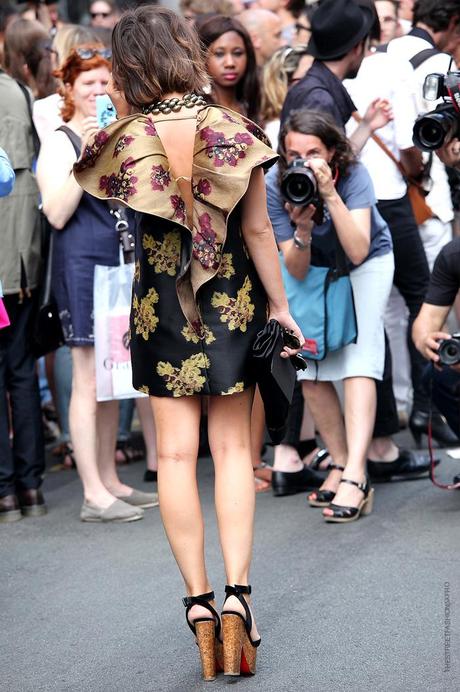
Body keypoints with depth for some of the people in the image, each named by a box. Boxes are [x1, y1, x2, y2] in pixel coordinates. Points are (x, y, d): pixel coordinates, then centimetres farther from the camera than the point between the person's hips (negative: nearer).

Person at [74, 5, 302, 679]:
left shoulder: (127, 139, -10)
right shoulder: (235, 131, -9)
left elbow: (109, 192, 12)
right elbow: (257, 231, -5)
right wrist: (281, 306, 3)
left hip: (161, 303, 0)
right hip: (232, 298, 0)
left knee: (176, 452, 4)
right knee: (232, 447, 6)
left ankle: (198, 599, 1)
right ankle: (237, 592, -2)